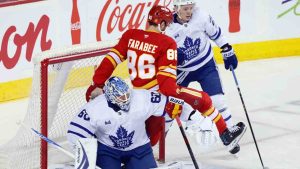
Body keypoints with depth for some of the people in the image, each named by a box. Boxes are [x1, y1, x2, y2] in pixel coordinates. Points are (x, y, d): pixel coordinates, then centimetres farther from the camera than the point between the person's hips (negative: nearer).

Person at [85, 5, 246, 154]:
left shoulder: (130, 35, 1)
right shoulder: (167, 43, -12)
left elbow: (112, 59, -1)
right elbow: (167, 75, -20)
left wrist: (97, 84, 4)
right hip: (162, 93, -5)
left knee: (152, 134, 25)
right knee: (203, 100, 13)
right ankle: (226, 136, 19)